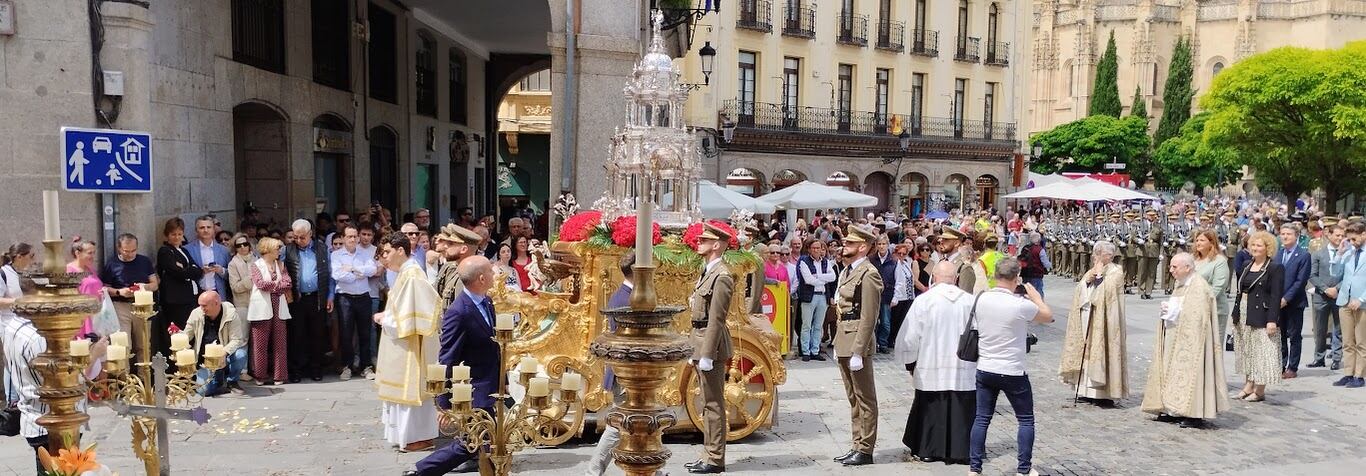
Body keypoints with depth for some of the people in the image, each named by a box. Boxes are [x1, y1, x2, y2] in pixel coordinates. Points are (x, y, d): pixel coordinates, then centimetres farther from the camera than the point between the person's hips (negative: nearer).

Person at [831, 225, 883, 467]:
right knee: (853, 398, 15)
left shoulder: (868, 274, -14)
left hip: (858, 343, -9)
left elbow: (868, 318, -18)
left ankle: (865, 450, 10)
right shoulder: (847, 271, 15)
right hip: (843, 341, 10)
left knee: (865, 399, 2)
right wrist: (838, 345, 16)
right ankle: (857, 445, 24)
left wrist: (857, 352, -20)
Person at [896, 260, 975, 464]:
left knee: (932, 409, 10)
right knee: (961, 409, 8)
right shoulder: (970, 301, -4)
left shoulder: (923, 300, -9)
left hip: (932, 370, -1)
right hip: (964, 371, 1)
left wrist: (910, 363, 9)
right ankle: (960, 451, 13)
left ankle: (929, 451, 18)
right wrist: (976, 358, 19)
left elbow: (910, 336, -5)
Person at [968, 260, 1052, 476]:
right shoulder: (1020, 305, -19)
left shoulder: (981, 300, -3)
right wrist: (1035, 296, 14)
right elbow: (1048, 316, -2)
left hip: (985, 369, 5)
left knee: (981, 418, 10)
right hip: (1013, 373, -4)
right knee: (1026, 420, 13)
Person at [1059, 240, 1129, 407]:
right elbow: (1079, 293, 10)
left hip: (1102, 321, -7)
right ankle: (1088, 390, 14)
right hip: (1086, 317, 7)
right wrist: (1087, 280, -6)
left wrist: (1099, 275, -11)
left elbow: (1106, 292, -19)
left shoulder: (1116, 272, -5)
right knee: (1087, 351, 8)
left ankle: (1105, 393, -3)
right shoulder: (1092, 271, 16)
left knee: (1101, 351, -7)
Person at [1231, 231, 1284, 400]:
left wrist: (1272, 320, -19)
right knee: (1246, 352, 12)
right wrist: (1236, 314, 12)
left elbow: (1276, 296, -13)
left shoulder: (1275, 268, -8)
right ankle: (1249, 385, 21)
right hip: (1243, 315, 7)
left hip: (1262, 316, -7)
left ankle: (1260, 390, 5)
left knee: (1261, 353, -2)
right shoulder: (1246, 265, 13)